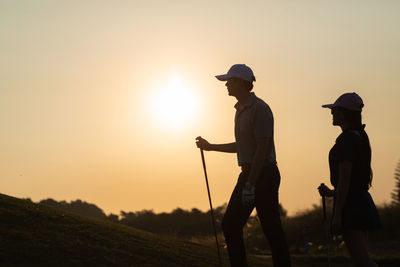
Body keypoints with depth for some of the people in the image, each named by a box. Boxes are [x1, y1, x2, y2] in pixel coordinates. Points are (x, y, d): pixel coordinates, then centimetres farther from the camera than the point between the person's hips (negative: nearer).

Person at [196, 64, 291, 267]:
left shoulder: (259, 109, -13)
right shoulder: (241, 109, 17)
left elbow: (262, 148, -20)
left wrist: (250, 184, -23)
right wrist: (211, 147, 29)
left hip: (263, 174, -10)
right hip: (248, 174, 10)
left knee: (271, 229, -7)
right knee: (230, 224, 7)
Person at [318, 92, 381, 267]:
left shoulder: (346, 139, -15)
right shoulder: (360, 137, 15)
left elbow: (345, 179, -19)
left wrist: (337, 215, -19)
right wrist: (332, 193, 26)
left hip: (350, 204, -10)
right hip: (363, 200, 10)